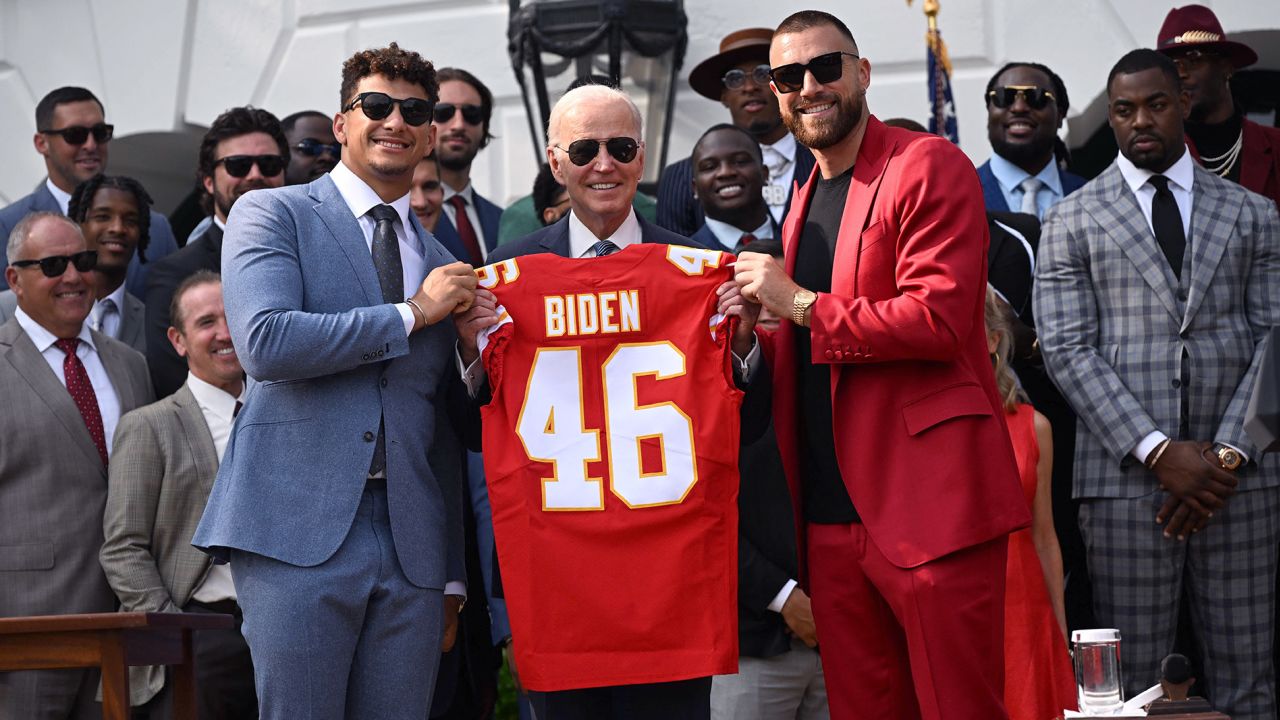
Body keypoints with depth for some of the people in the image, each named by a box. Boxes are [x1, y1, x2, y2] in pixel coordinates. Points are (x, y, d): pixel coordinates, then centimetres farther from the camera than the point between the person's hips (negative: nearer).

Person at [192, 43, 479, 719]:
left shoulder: (440, 261, 20)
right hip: (298, 532, -4)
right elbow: (265, 343, -13)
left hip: (411, 542, 5)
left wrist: (452, 578, 18)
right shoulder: (271, 214, 5)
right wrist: (411, 314, -5)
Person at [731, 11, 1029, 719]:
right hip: (831, 515, 8)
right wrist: (752, 340, 6)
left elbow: (939, 317, -17)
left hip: (930, 505, -8)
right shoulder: (805, 199, 21)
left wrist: (798, 303, -10)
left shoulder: (928, 167, -5)